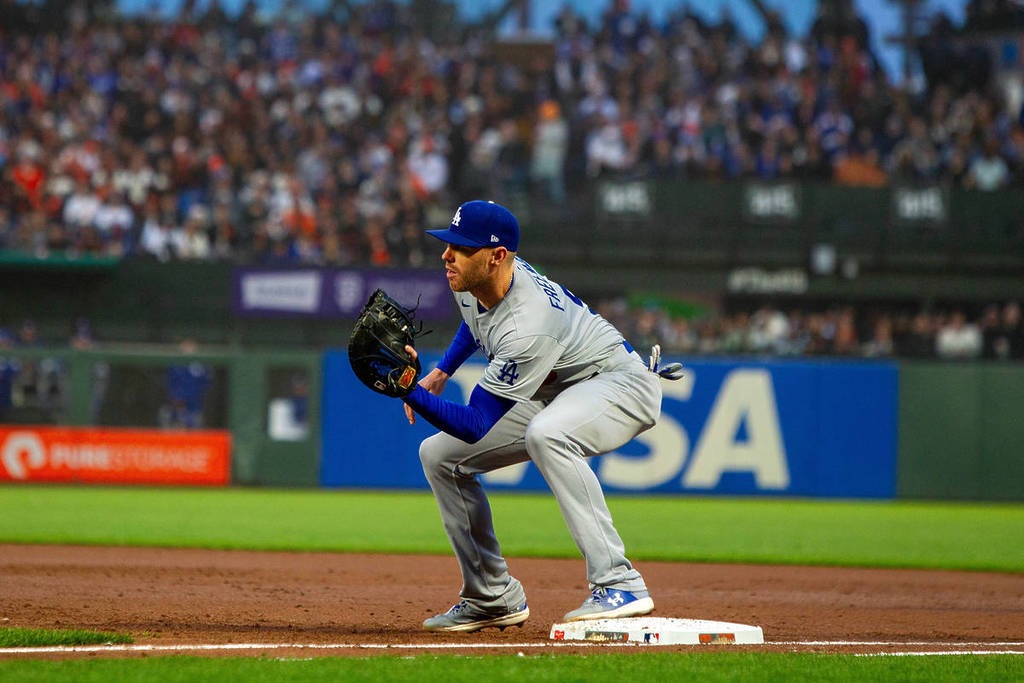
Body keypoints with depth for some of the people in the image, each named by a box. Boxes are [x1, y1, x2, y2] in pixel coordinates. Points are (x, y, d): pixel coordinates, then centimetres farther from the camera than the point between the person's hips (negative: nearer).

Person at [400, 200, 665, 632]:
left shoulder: (528, 329, -37)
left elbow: (474, 426, -34)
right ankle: (494, 598, 12)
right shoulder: (471, 279, -12)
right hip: (554, 394, 10)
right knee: (439, 454, 4)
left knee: (545, 434, -42)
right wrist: (440, 374, 9)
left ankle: (619, 584, -38)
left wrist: (411, 392, -43)